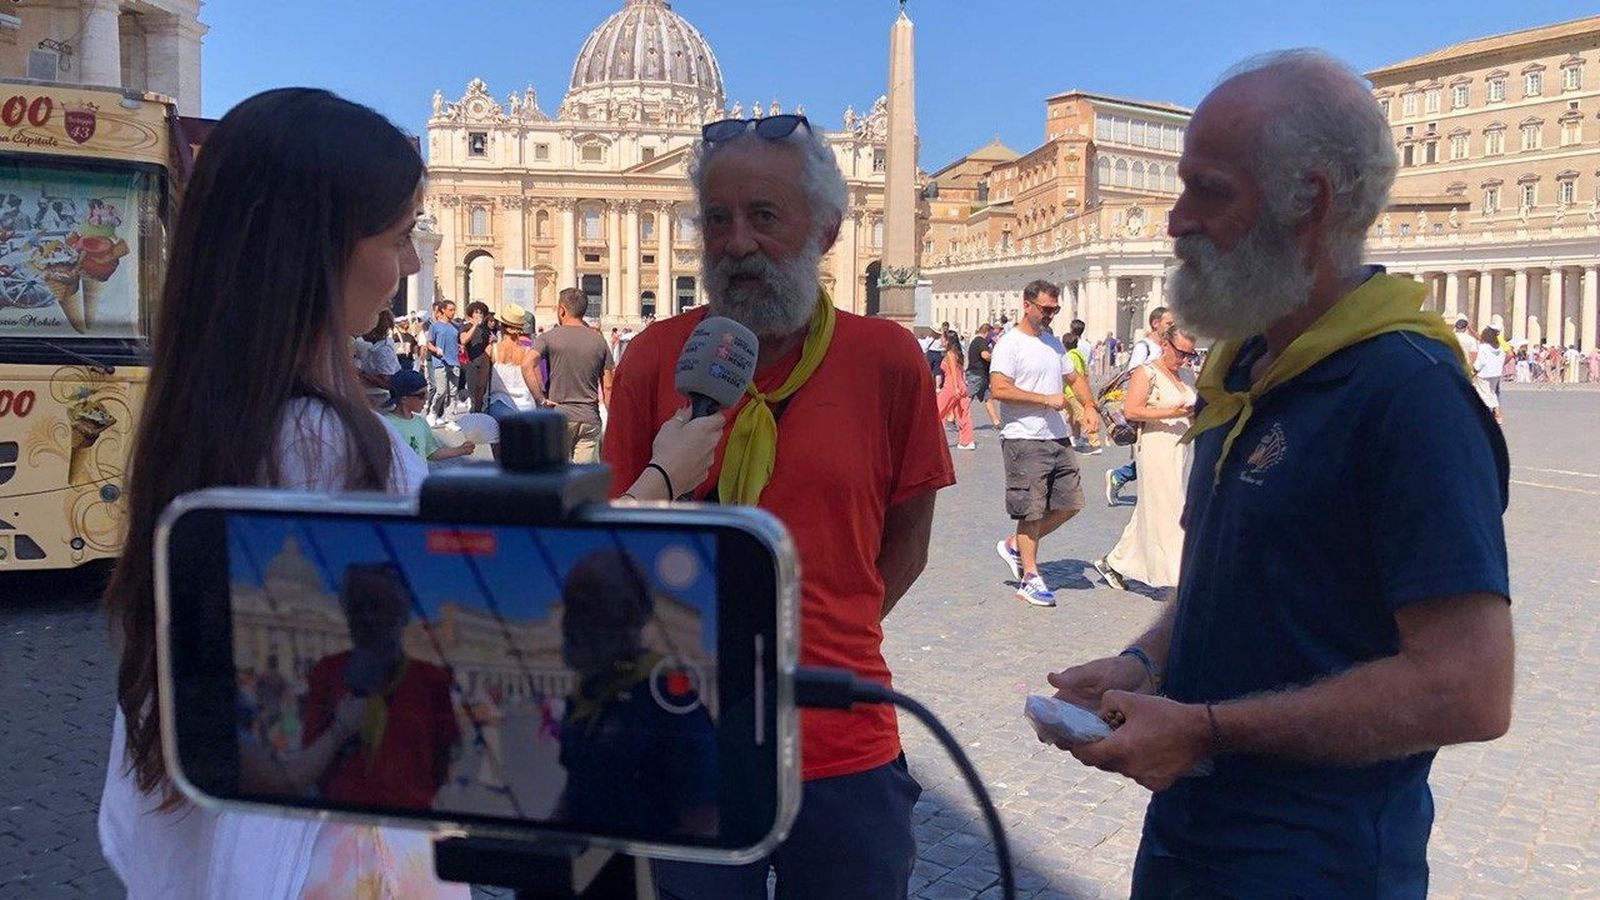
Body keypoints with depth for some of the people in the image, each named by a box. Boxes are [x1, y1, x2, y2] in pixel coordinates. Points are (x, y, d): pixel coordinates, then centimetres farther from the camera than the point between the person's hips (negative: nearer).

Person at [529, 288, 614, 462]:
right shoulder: (599, 340, 5)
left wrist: (541, 399, -14)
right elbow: (607, 387, 3)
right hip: (590, 417, 2)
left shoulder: (549, 338, -4)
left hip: (558, 415, -2)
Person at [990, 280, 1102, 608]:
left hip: (1058, 437, 8)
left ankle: (1016, 546, 23)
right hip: (1024, 440, -8)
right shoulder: (1009, 344, -9)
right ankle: (1030, 577, 10)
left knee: (1071, 503, 8)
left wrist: (1089, 406, 7)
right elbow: (999, 389, -20)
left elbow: (1073, 377, 26)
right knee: (1032, 510, -2)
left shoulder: (1053, 341, 16)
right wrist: (1047, 399, -19)